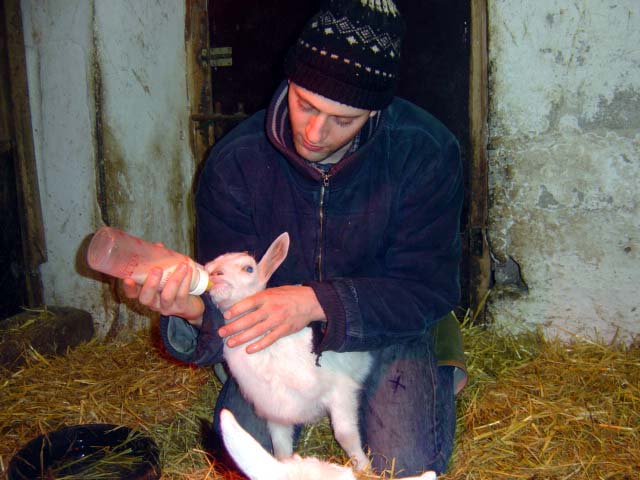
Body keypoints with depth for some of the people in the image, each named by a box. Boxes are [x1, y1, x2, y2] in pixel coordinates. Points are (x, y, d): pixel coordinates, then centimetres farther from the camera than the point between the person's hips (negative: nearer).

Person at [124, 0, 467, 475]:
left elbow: (427, 289, -20)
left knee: (408, 466, -18)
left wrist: (318, 303, -36)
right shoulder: (235, 162, -16)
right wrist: (194, 312, -37)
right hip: (275, 334, 2)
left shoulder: (425, 151, -21)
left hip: (391, 325, -1)